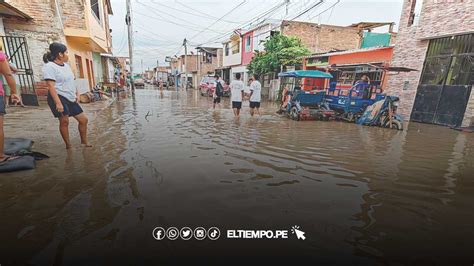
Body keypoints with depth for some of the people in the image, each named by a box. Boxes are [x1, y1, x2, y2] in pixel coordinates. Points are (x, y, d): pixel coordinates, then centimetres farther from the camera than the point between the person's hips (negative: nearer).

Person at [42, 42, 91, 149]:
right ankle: (68, 146, 7)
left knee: (83, 119, 7)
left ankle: (84, 142, 21)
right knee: (64, 121, -4)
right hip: (59, 97, -8)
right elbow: (51, 86, -18)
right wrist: (58, 103, -25)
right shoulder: (49, 67, -10)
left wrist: (77, 94, 15)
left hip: (71, 98, 8)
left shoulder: (66, 65, 16)